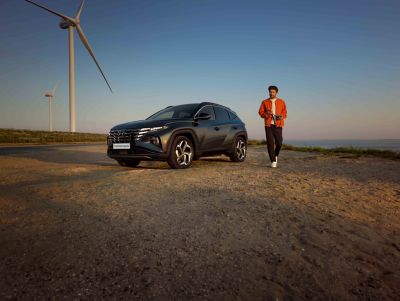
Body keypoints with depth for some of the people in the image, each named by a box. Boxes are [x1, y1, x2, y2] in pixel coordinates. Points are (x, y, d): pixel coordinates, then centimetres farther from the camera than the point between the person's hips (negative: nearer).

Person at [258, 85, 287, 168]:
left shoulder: (281, 102, 11)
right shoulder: (265, 102, 9)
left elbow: (285, 112, 12)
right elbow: (260, 112, 7)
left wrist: (282, 117, -10)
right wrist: (266, 114, -13)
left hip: (278, 125, 1)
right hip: (268, 125, 0)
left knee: (279, 142, -5)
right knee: (270, 143, -6)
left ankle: (275, 155, 26)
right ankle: (273, 161, 1)